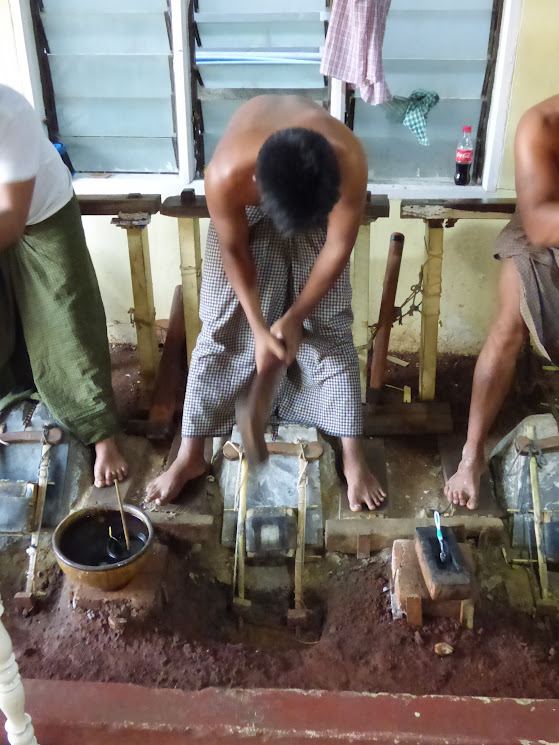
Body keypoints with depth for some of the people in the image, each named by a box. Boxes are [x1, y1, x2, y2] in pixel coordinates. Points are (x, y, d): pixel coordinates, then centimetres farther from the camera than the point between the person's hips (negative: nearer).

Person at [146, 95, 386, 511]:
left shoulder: (349, 163, -39)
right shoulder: (227, 175, -40)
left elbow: (338, 247, -23)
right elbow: (233, 250, -21)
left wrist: (294, 317, -19)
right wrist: (259, 328, -21)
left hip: (319, 196, 1)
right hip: (248, 208, 0)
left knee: (331, 328, -4)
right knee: (221, 328, -2)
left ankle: (353, 456, 6)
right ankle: (191, 455, 8)